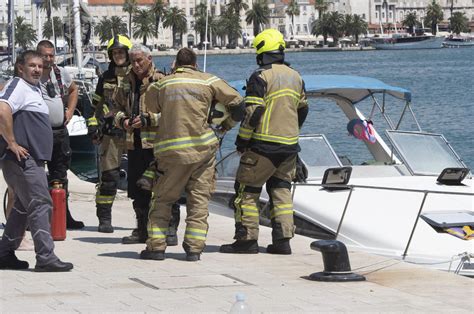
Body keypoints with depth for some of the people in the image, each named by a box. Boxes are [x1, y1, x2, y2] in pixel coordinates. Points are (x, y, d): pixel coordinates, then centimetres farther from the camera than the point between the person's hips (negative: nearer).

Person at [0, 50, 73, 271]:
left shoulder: (34, 89, 20)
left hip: (33, 160, 10)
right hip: (22, 159, -10)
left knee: (24, 207, 15)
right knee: (41, 204, -13)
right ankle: (46, 258, -15)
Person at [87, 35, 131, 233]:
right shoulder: (106, 78, 15)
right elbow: (96, 105, 22)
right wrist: (93, 126, 13)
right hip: (111, 134, 2)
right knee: (108, 176, -4)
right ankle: (104, 218, 2)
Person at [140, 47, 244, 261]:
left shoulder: (163, 84, 4)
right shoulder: (208, 81, 4)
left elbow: (149, 102, 19)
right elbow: (237, 102, 7)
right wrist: (227, 125, 22)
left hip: (171, 150, 0)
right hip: (203, 148, 0)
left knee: (163, 199, 10)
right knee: (199, 199, 6)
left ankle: (156, 246, 4)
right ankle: (194, 248, 0)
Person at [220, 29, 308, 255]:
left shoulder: (260, 77, -11)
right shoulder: (296, 77, 13)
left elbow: (253, 112, -16)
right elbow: (302, 110, 22)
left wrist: (242, 141, -7)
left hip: (264, 144, -7)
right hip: (290, 146, 7)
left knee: (246, 189, 1)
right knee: (281, 190, 13)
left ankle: (246, 239, -1)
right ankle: (282, 240, 7)